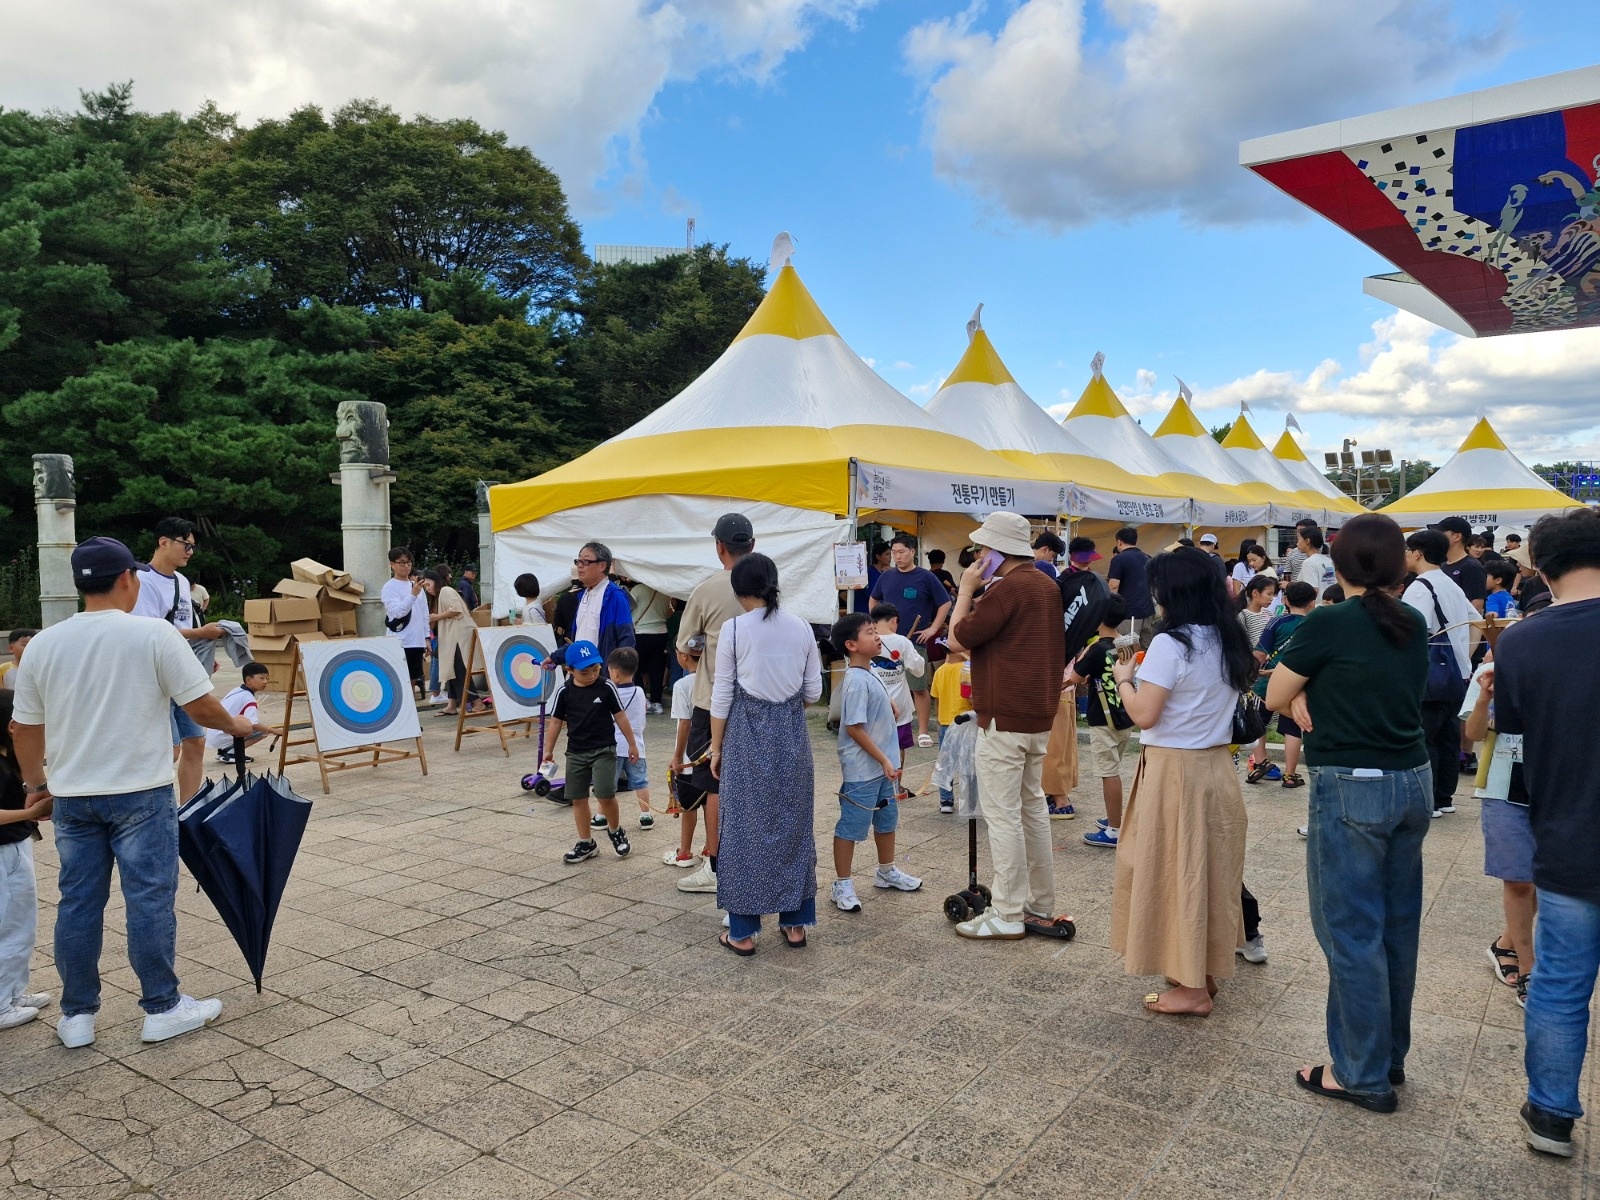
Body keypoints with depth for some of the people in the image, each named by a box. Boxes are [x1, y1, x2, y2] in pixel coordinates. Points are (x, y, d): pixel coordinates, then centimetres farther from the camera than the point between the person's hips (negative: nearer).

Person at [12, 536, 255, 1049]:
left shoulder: (43, 644, 2)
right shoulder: (154, 634, -12)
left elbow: (24, 727, 9)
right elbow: (199, 705, -10)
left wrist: (36, 784, 22)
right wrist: (233, 726, 9)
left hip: (72, 796, 4)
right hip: (141, 794, -4)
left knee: (77, 903, 12)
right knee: (149, 900, 4)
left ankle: (76, 1016, 22)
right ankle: (162, 1008, 14)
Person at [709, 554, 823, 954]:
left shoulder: (734, 628, -8)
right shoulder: (801, 628, 1)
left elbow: (722, 695, -6)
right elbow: (813, 692, 4)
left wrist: (716, 748, 3)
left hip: (747, 733, -3)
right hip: (792, 734, 3)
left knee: (746, 827, 6)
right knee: (792, 824, 13)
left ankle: (743, 930, 13)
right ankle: (795, 923, 21)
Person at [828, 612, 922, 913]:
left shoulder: (870, 673, 7)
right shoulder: (857, 681, -22)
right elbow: (854, 728, -24)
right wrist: (884, 760, -20)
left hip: (882, 767, 10)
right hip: (862, 770, -10)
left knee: (887, 819, 22)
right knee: (852, 826, 3)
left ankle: (886, 872, 40)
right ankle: (842, 885, 15)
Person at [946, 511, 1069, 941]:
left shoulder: (1007, 588, -18)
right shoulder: (1048, 586, 12)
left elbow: (958, 638, -14)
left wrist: (966, 590, -5)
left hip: (1004, 718, -9)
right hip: (1039, 715, 10)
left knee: (1002, 815, -3)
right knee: (1033, 808, 15)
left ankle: (1008, 915, 4)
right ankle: (1041, 907, 23)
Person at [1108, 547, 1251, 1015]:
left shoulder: (1170, 643, -18)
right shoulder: (1229, 642, 6)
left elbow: (1144, 715, -20)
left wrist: (1124, 679, -3)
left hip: (1174, 771, -8)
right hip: (1218, 767, 8)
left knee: (1176, 870, 4)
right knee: (1210, 868, 17)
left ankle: (1191, 988, 13)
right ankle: (1204, 972, 31)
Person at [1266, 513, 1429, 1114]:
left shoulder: (1328, 623, -14)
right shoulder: (1413, 626, 6)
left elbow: (1275, 698, -5)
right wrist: (1314, 695, 0)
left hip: (1351, 790, -7)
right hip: (1412, 782, 7)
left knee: (1352, 931, 3)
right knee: (1397, 926, 16)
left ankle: (1363, 1073, 12)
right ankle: (1390, 1056, 29)